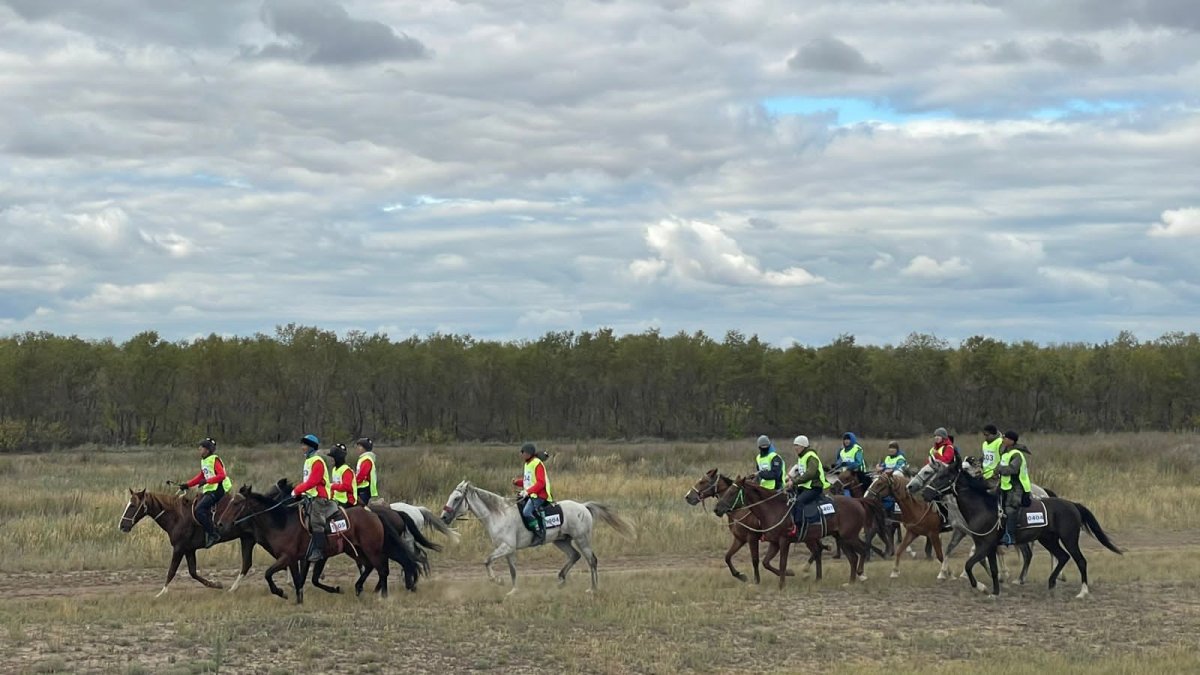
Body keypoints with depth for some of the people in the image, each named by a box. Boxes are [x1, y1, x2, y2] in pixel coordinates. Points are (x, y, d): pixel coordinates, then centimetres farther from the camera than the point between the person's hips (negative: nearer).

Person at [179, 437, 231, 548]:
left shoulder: (215, 460, -10)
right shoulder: (203, 461, 17)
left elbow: (222, 475, -21)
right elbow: (200, 477, 26)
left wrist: (206, 481, -27)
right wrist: (187, 485, 18)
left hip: (217, 490, -10)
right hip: (209, 489, 10)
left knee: (199, 509, -22)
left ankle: (212, 534, -22)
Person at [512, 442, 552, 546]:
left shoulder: (537, 464, -13)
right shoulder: (527, 464, 16)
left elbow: (540, 483, -21)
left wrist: (528, 491, -29)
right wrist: (517, 482, 6)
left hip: (539, 495, -10)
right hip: (529, 494, 10)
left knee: (526, 512, -28)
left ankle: (540, 535, -24)